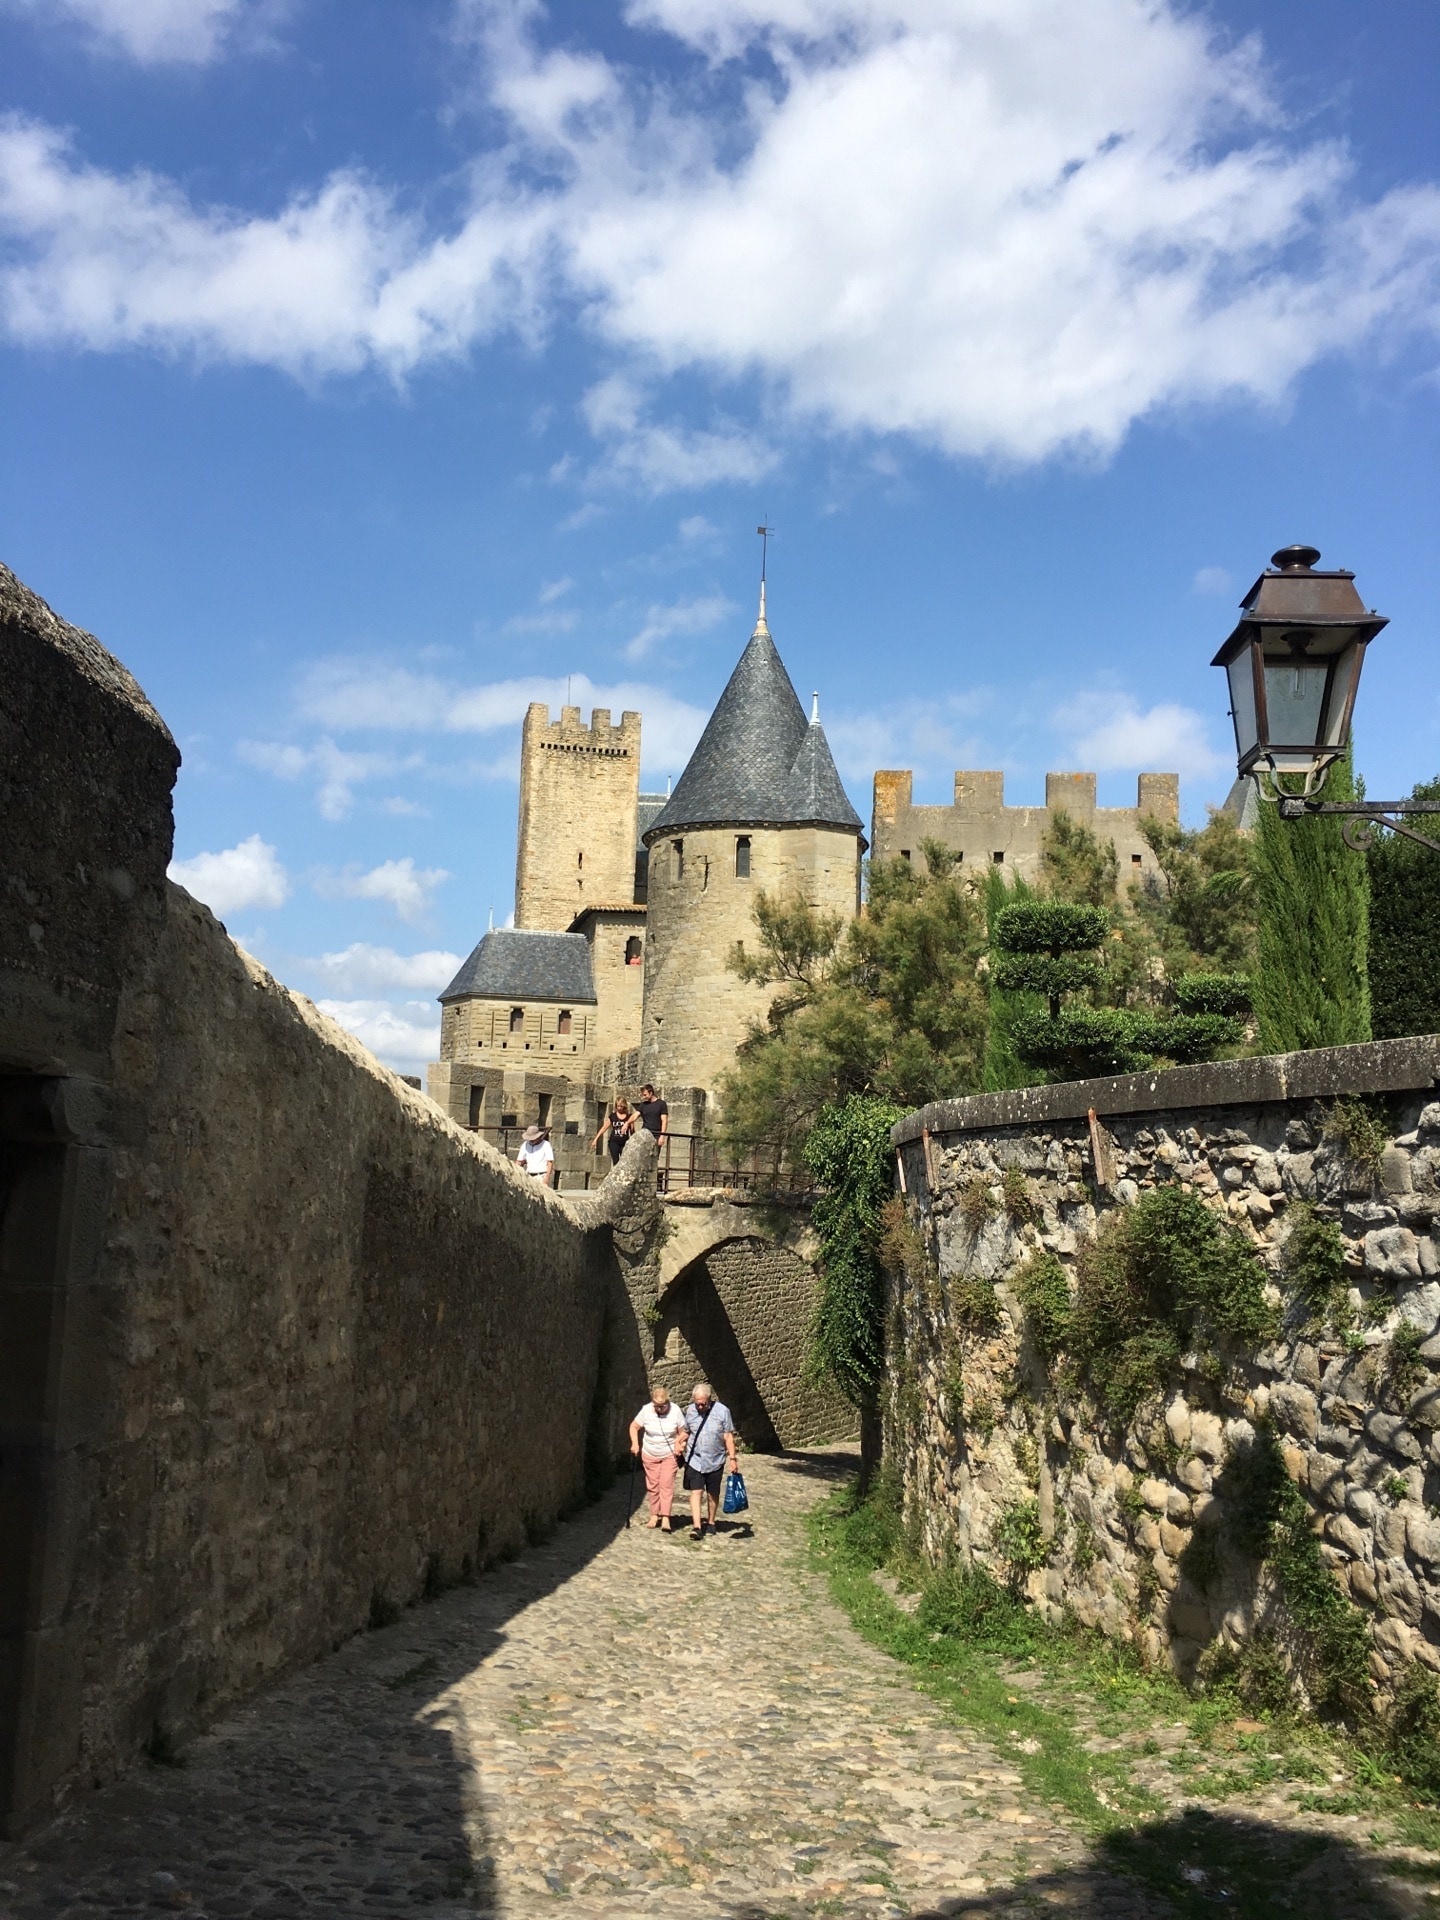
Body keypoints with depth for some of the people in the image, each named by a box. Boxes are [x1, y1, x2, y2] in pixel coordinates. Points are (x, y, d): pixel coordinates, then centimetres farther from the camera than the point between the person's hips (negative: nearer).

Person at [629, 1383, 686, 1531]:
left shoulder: (675, 1411, -15)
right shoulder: (646, 1410, -12)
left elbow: (683, 1432, -5)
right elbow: (634, 1427, 1)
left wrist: (678, 1443, -21)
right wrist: (635, 1443, -11)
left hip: (669, 1454, -2)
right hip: (650, 1454, 2)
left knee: (666, 1485, -10)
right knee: (653, 1485, 7)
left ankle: (665, 1518, -11)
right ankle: (654, 1515, 18)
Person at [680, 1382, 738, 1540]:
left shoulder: (722, 1411, -11)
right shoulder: (690, 1410, -3)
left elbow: (728, 1437, -7)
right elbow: (685, 1432, 11)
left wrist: (732, 1458, -8)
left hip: (715, 1461, -1)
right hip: (695, 1460, 1)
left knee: (713, 1494, 12)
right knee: (696, 1492, -10)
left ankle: (711, 1522, 30)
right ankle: (697, 1526, -13)